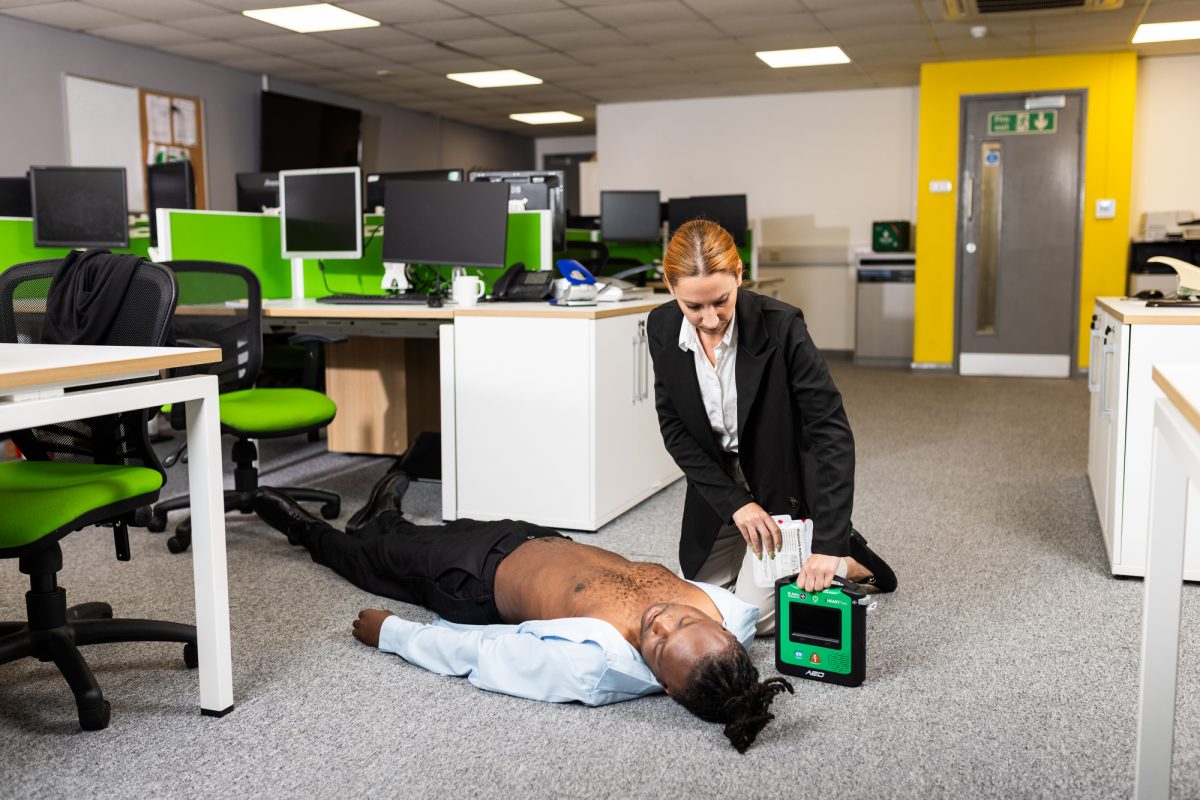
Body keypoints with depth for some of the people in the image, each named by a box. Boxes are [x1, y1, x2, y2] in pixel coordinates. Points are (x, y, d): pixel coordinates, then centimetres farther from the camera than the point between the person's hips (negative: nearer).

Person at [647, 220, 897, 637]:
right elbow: (674, 429, -9)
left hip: (782, 481, -5)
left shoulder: (781, 325, -29)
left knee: (756, 613, -8)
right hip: (718, 481, 5)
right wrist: (734, 503, -18)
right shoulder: (662, 329, -16)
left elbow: (832, 431, -29)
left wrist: (827, 544, -35)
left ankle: (849, 562, 16)